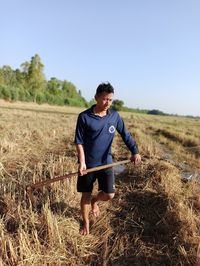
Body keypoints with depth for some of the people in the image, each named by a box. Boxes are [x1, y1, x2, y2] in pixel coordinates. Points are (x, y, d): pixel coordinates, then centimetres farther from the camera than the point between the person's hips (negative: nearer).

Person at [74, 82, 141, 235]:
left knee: (109, 194, 2)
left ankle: (95, 201, 37)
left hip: (106, 162, 3)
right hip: (88, 163, -2)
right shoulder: (84, 117, -11)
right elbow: (79, 141, -9)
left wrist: (135, 151, -15)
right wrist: (82, 162, -18)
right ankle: (86, 223, 34)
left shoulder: (115, 116, -1)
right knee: (86, 194, 10)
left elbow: (125, 135, -1)